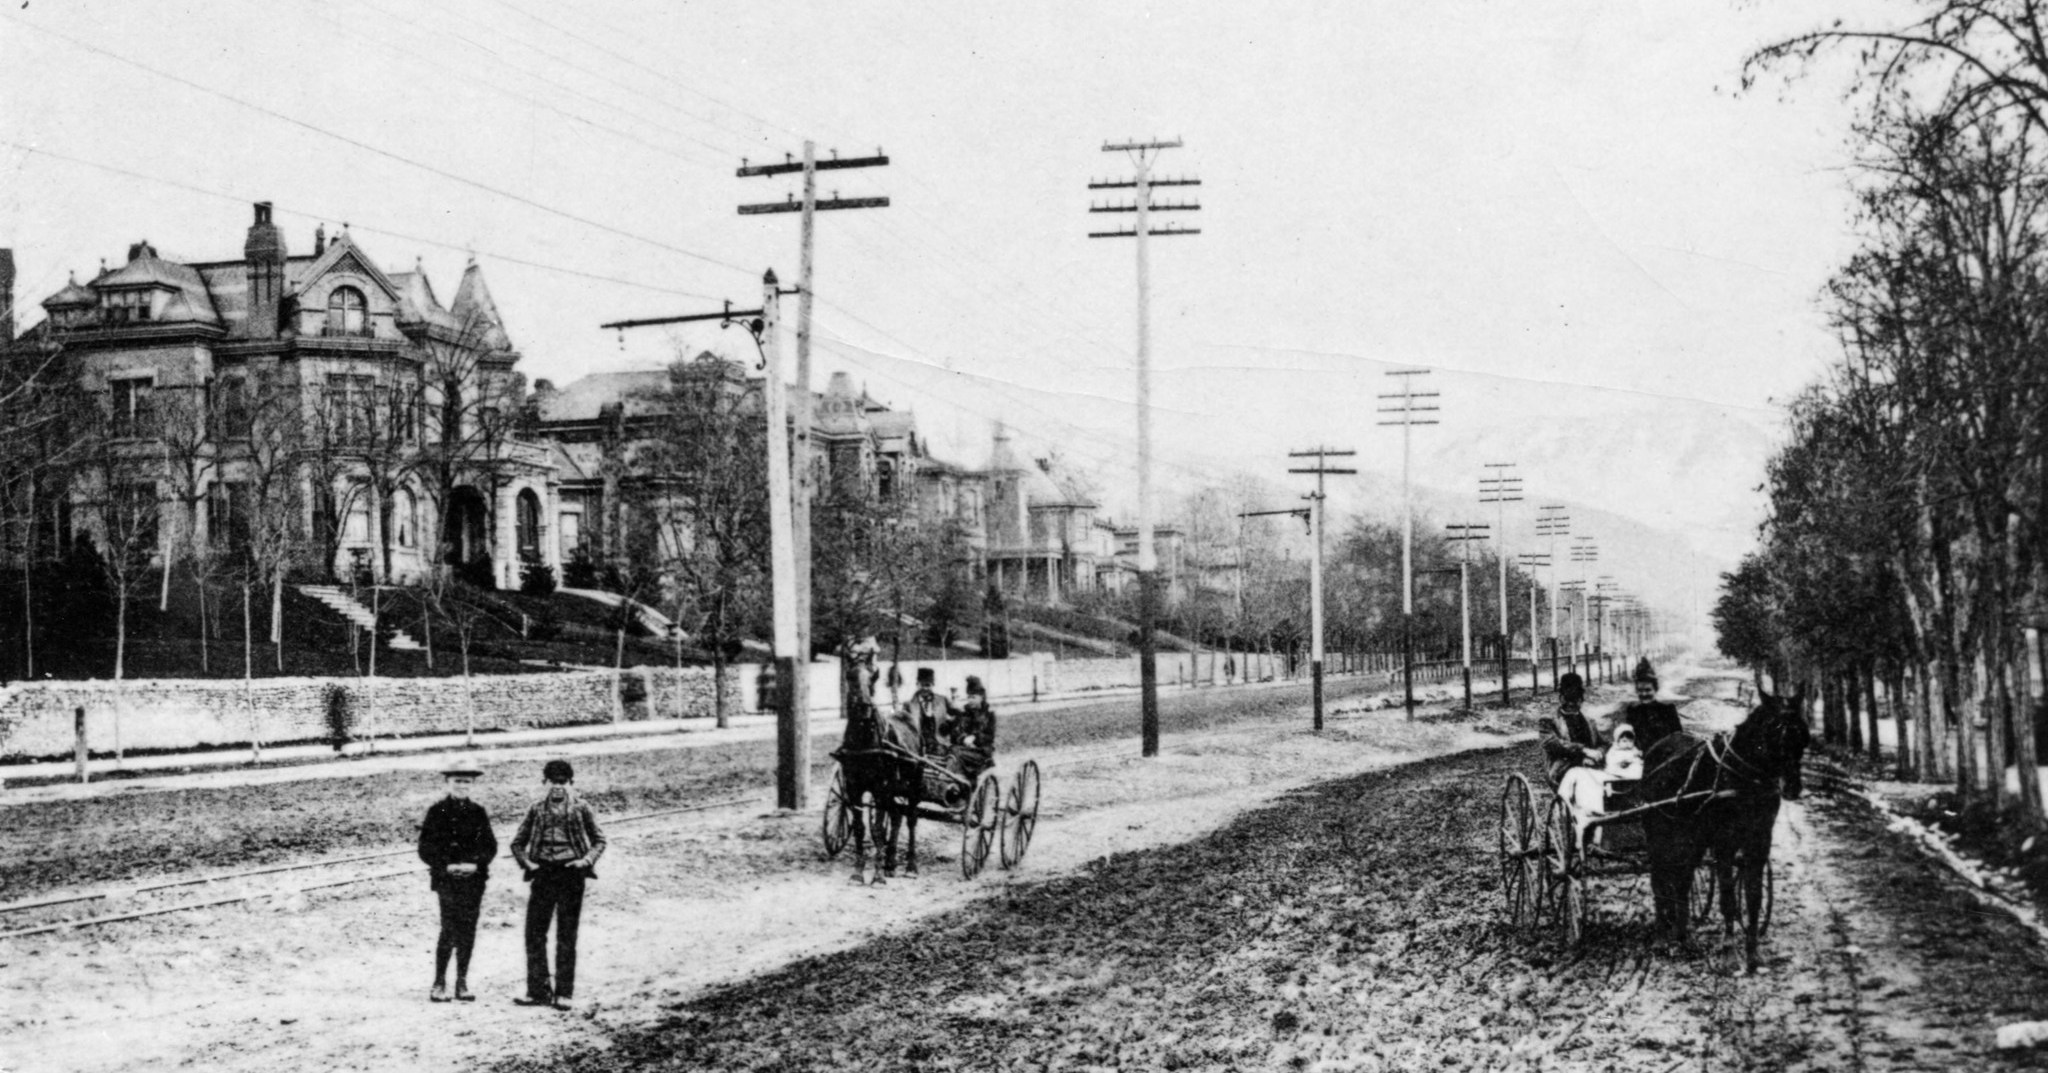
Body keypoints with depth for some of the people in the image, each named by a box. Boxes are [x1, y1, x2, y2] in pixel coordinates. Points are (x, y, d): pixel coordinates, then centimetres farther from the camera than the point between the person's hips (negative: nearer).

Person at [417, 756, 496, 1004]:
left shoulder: (478, 813, 9)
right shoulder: (438, 812, 0)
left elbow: (490, 846, 8)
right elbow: (426, 849, -2)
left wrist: (475, 863, -9)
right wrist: (447, 866, -14)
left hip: (474, 879, 3)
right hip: (446, 879, -3)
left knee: (467, 931, 5)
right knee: (449, 930, -10)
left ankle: (462, 982, 14)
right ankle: (439, 983, -1)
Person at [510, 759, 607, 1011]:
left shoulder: (580, 809, 2)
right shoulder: (537, 809, 8)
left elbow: (600, 840, 8)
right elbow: (518, 843, 14)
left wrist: (587, 859, -9)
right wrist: (526, 862, -4)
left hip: (570, 874, -3)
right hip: (543, 874, 3)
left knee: (566, 937, 2)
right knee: (534, 932, 0)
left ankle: (564, 993, 8)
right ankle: (538, 990, 9)